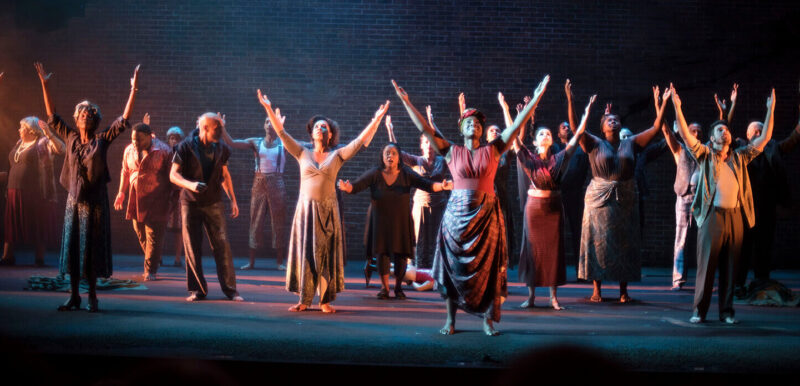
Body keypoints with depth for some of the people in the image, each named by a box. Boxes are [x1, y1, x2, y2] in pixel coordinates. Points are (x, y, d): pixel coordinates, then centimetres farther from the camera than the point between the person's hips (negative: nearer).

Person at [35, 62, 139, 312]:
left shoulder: (102, 140, 0)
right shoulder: (71, 138, 8)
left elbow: (124, 119, -5)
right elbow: (52, 117, 13)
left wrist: (133, 90, -11)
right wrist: (44, 85, 9)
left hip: (95, 200, -3)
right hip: (74, 198, 3)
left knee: (92, 247, 0)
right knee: (71, 246, 4)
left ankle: (92, 296, 6)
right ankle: (74, 296, 11)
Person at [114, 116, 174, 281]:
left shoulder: (163, 150, -9)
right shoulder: (129, 150, 7)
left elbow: (171, 175, -5)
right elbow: (125, 172, 19)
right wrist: (121, 192, 17)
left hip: (156, 199, -5)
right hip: (136, 198, 5)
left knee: (153, 235, -6)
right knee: (140, 231, 10)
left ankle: (150, 271, 0)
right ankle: (154, 261, 29)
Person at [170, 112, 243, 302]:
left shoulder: (221, 149, 4)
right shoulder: (186, 146, -7)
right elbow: (173, 174, -7)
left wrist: (233, 200, 10)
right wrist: (190, 185, -26)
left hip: (213, 203, 2)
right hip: (190, 203, -2)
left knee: (222, 244, -4)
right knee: (192, 247, 1)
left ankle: (230, 288, 1)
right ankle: (198, 290, 11)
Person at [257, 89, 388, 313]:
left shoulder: (337, 156, 6)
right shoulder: (302, 153, 9)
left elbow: (361, 140, -1)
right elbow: (282, 134, 4)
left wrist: (377, 119, -8)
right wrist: (269, 109, -2)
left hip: (328, 210, 0)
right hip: (306, 208, 1)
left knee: (327, 253, 1)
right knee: (305, 252, 1)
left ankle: (326, 300, 7)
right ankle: (304, 300, 8)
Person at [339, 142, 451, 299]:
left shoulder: (406, 174, -6)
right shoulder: (374, 174, -7)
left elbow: (426, 184, -14)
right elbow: (357, 185, -16)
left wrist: (442, 186, -32)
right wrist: (347, 187, -39)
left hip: (400, 221, 0)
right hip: (380, 220, 0)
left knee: (400, 253, 1)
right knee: (381, 252, 0)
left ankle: (398, 287, 21)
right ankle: (384, 287, 18)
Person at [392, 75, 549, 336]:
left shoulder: (492, 151, 7)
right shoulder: (452, 152, 5)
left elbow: (516, 126, 3)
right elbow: (424, 128, 1)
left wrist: (535, 99, -2)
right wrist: (406, 102, -4)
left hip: (487, 214, 0)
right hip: (457, 214, 0)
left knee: (488, 267, 1)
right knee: (453, 265, 2)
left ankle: (488, 319, 8)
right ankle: (450, 319, 11)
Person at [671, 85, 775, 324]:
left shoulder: (739, 157, 16)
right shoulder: (705, 156, 7)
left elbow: (764, 139, 18)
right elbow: (685, 135, -4)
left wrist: (770, 110, 14)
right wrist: (677, 107, -12)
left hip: (735, 216, 3)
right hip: (712, 215, -3)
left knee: (730, 267, 6)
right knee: (706, 264, -4)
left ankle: (726, 311, 12)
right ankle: (699, 311, 1)